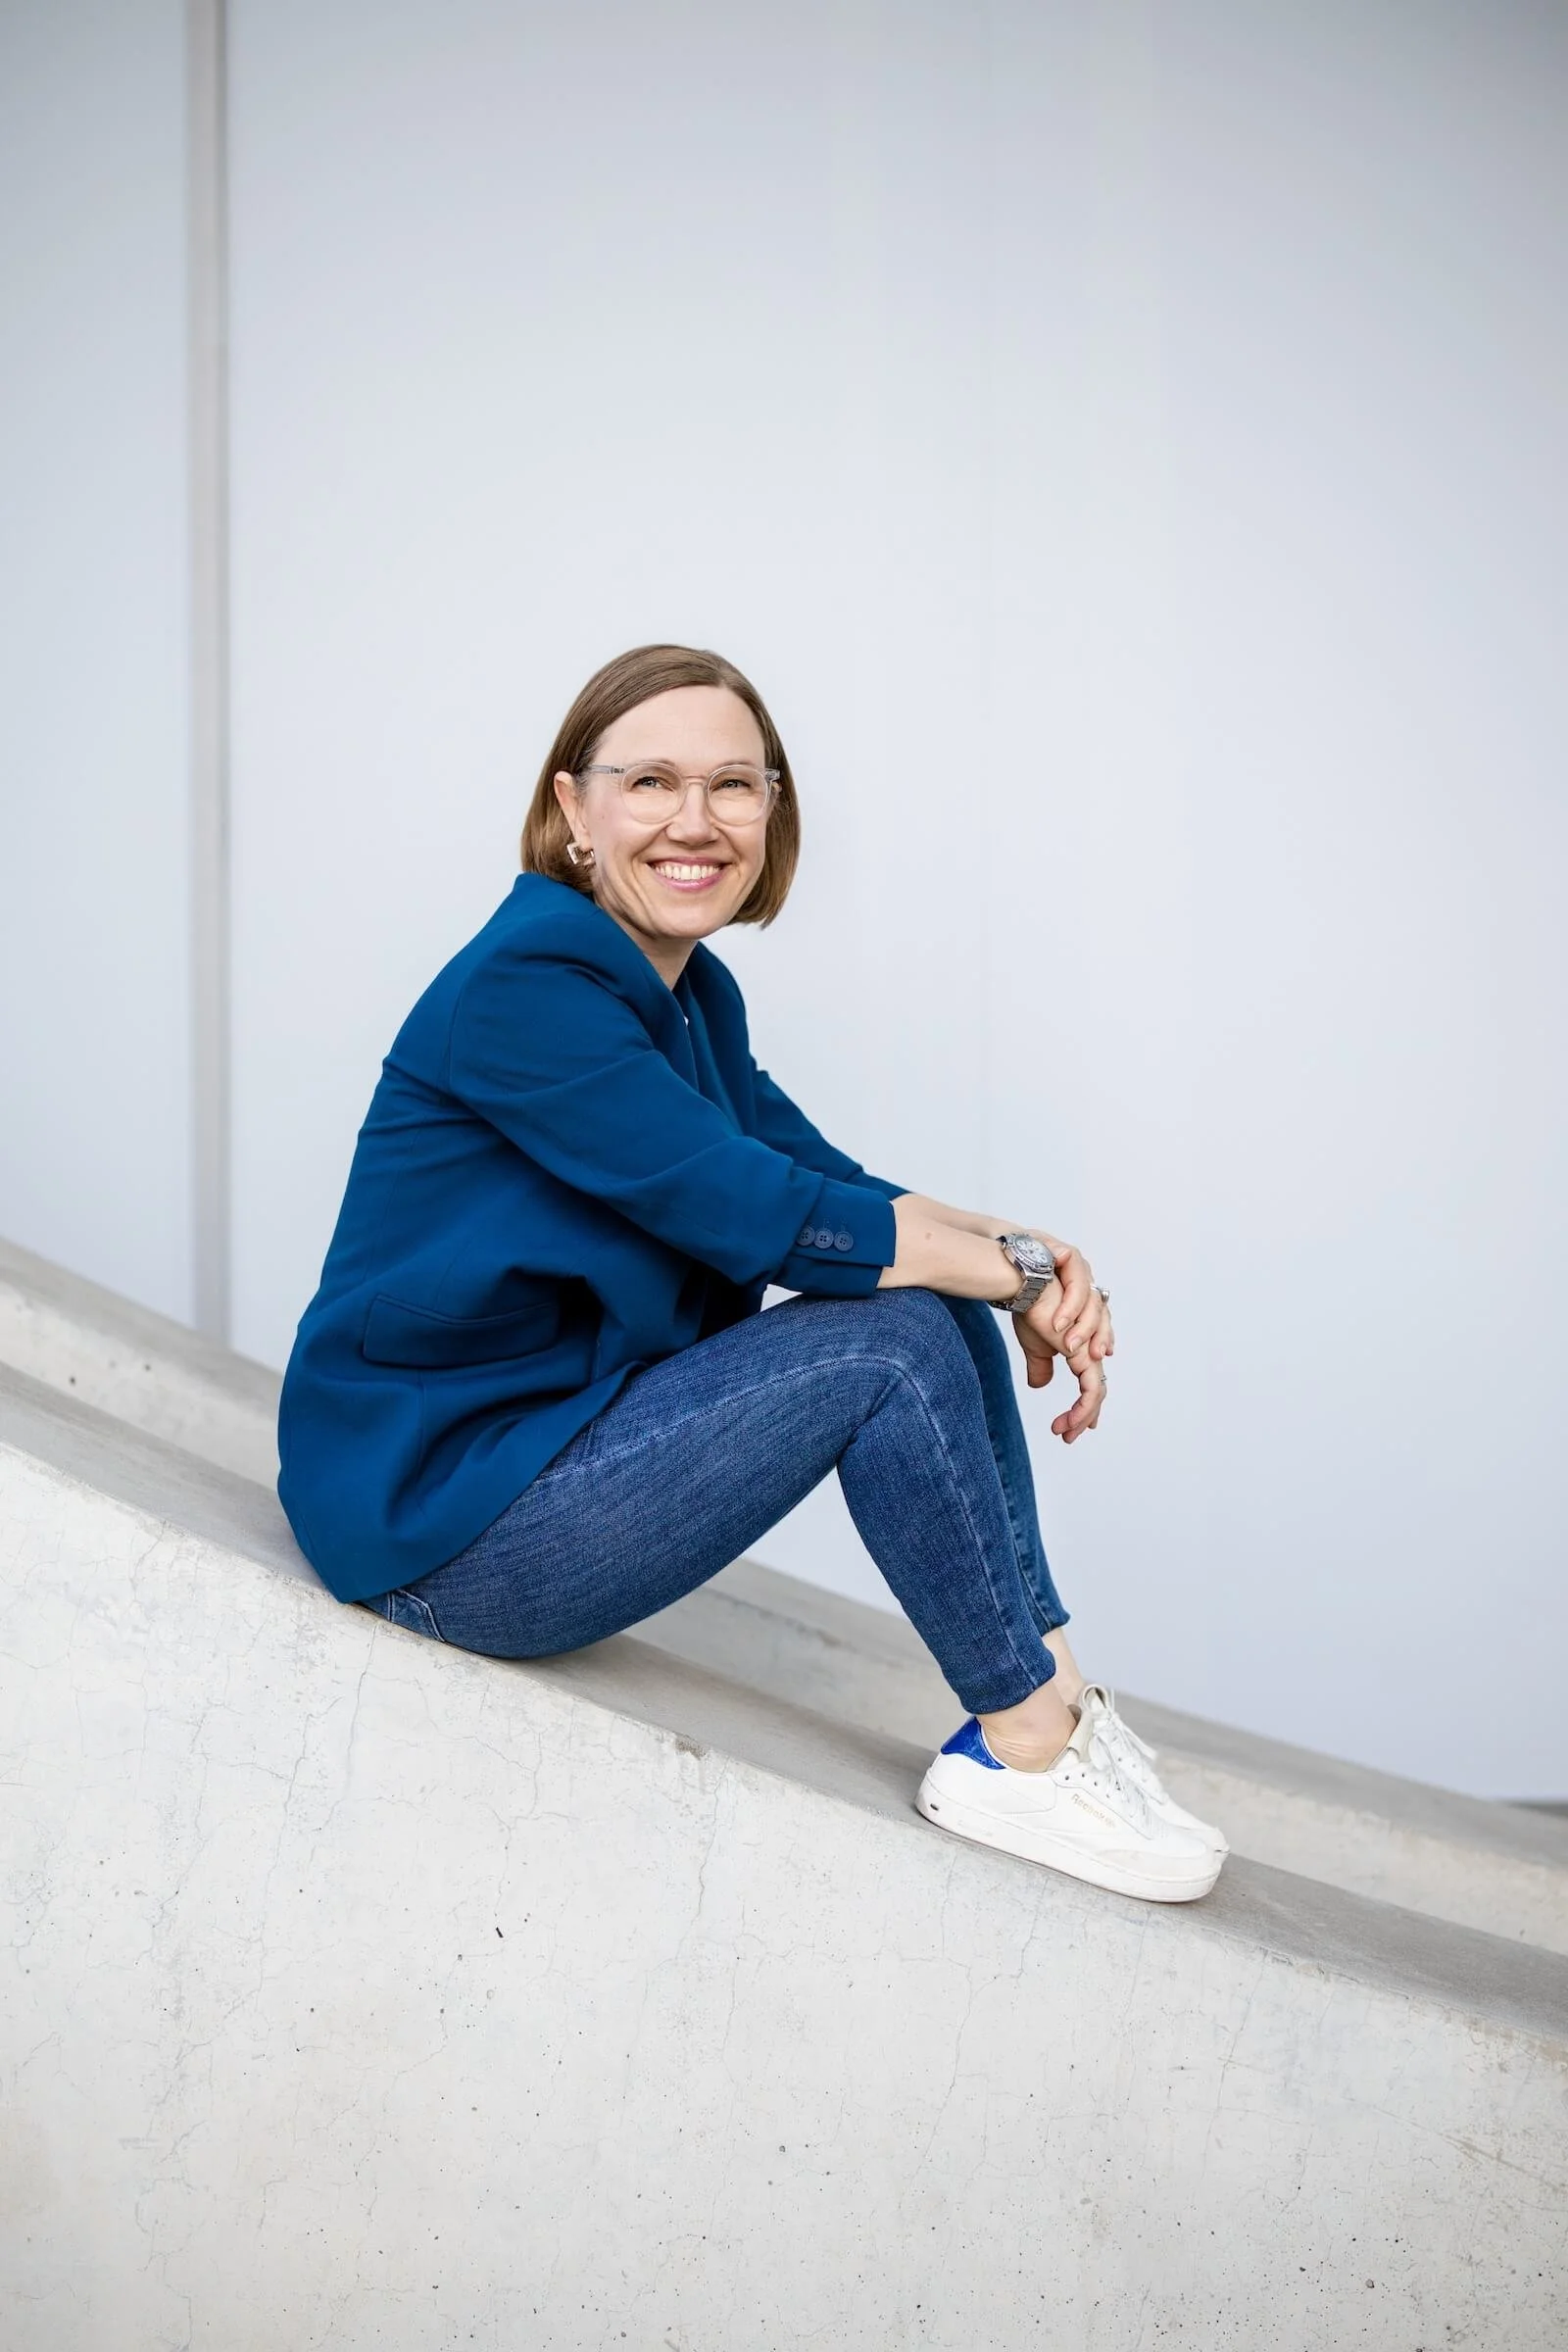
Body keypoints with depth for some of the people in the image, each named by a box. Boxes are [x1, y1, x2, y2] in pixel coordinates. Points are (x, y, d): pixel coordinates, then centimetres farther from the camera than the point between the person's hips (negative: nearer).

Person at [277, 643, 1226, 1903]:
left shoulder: (693, 993, 9)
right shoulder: (530, 982, -20)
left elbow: (830, 1183, 5)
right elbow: (757, 1215, -24)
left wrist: (1028, 1260, -13)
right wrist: (1024, 1266, -15)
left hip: (574, 1424, 9)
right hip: (435, 1511, -9)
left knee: (935, 1296, 1)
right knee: (890, 1342, -18)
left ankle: (1046, 1685, 3)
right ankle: (1027, 1750, -5)